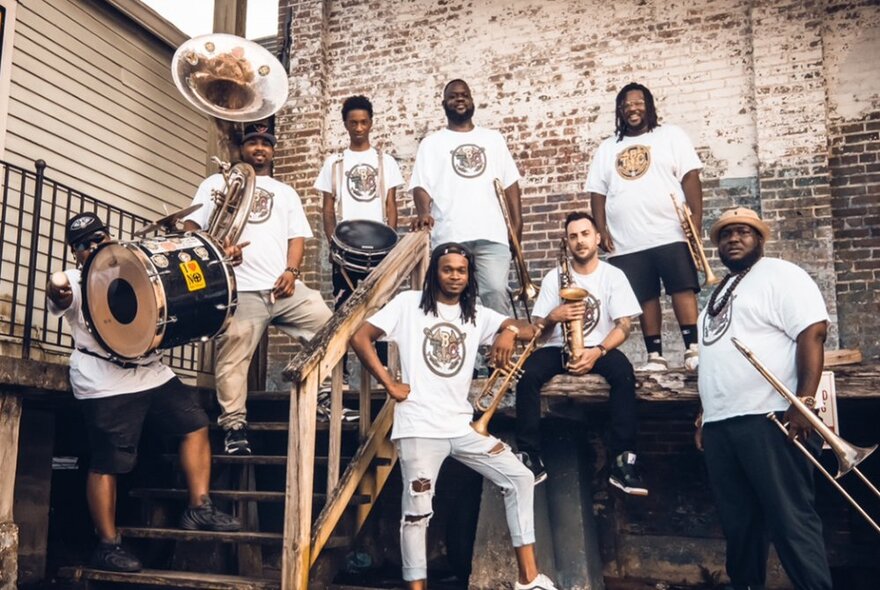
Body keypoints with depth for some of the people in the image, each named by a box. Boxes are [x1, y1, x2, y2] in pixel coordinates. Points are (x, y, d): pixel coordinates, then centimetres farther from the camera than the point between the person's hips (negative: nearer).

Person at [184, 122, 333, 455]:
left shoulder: (286, 192, 26)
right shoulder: (217, 183, 18)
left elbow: (297, 236, 16)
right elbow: (191, 226, 9)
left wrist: (291, 271, -3)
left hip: (284, 285, 3)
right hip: (239, 288, -3)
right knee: (233, 358, -11)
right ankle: (235, 427, -3)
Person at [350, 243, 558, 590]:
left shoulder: (477, 315, 12)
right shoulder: (409, 304, 0)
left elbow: (530, 330, 4)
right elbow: (359, 337, -5)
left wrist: (510, 331, -20)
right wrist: (390, 385, -10)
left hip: (463, 426, 5)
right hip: (419, 428, -5)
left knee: (520, 478, -1)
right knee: (417, 510, -4)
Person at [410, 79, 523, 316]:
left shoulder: (493, 139, 18)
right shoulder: (432, 143, 12)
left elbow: (510, 182, 17)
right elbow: (421, 184, 2)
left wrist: (516, 222, 5)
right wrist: (423, 212, -19)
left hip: (491, 234, 1)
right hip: (449, 236, -1)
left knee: (496, 292, -10)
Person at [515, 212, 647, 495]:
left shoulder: (613, 276, 2)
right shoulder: (554, 277, 5)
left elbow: (624, 326, -7)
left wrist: (597, 352, -25)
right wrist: (553, 317, -22)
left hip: (599, 348, -1)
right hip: (559, 348, 1)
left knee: (623, 371, -34)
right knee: (528, 373, -30)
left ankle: (623, 460, -30)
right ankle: (530, 458, -24)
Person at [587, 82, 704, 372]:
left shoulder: (670, 135, 8)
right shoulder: (607, 148, 17)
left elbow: (690, 177, -1)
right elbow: (598, 192, 13)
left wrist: (696, 216, -13)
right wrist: (601, 229, 0)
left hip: (670, 233, -3)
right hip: (627, 241, 3)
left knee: (683, 288, -8)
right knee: (644, 297, 2)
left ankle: (693, 349, -7)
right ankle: (655, 356, 6)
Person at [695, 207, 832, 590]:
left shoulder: (780, 274, -1)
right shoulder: (721, 291, 24)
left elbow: (812, 333, -13)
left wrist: (804, 401, -21)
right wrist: (706, 415, 20)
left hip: (769, 417, -8)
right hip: (721, 424, 8)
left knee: (789, 519, -7)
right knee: (737, 520, 13)